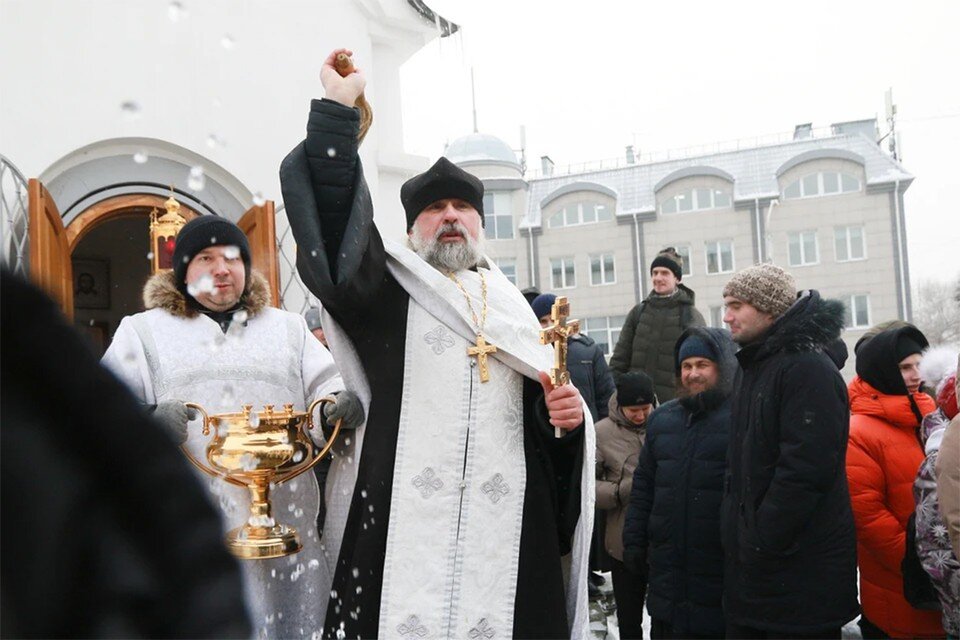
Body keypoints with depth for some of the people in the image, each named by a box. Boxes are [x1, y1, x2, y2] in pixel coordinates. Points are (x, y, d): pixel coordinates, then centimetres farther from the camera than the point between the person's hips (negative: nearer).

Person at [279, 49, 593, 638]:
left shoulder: (514, 308, 19)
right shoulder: (385, 291, 8)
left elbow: (547, 407, 21)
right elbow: (327, 225, -9)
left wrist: (564, 413, -2)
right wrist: (338, 109, -11)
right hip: (404, 525, -3)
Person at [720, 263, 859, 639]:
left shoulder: (809, 369, -16)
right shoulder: (751, 368, 14)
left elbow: (805, 470, -23)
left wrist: (761, 542, -19)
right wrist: (737, 534, 14)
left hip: (798, 572, -9)